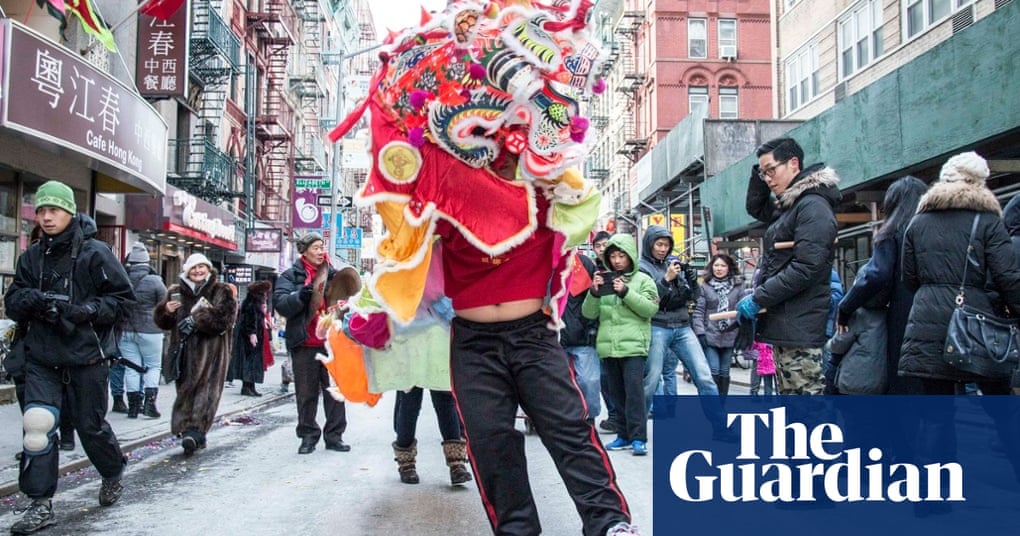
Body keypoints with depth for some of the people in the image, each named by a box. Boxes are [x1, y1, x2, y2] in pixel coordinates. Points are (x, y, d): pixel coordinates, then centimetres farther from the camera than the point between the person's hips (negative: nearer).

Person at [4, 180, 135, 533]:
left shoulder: (95, 253, -8)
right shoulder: (31, 256, 6)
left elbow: (124, 298, -7)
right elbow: (12, 302, 8)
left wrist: (86, 310, -21)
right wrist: (31, 299, -15)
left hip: (87, 358, -3)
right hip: (42, 358, 4)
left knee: (90, 426, 9)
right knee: (37, 425, -7)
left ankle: (114, 473, 38)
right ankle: (41, 504, 6)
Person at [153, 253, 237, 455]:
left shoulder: (222, 292, 3)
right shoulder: (176, 292, 14)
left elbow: (225, 318, -10)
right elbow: (162, 322, 17)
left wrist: (197, 320, -13)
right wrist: (166, 311, -5)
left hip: (210, 351, -4)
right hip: (184, 350, 4)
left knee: (205, 391, -9)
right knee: (185, 391, 6)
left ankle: (194, 431, -11)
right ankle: (196, 436, 11)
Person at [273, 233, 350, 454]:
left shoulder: (333, 274, 11)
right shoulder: (291, 275, 3)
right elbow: (280, 303, -8)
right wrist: (300, 296, -25)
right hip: (305, 343, -2)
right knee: (306, 392, 6)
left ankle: (334, 435, 13)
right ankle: (308, 435, 17)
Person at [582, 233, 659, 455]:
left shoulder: (643, 280, 4)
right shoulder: (604, 279, 12)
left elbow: (651, 308, -8)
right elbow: (589, 313, 7)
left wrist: (626, 292, -17)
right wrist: (594, 293, -11)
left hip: (634, 344, -4)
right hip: (609, 345, 4)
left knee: (634, 390, -11)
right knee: (617, 392, 9)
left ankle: (638, 437, -8)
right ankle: (624, 435, 17)